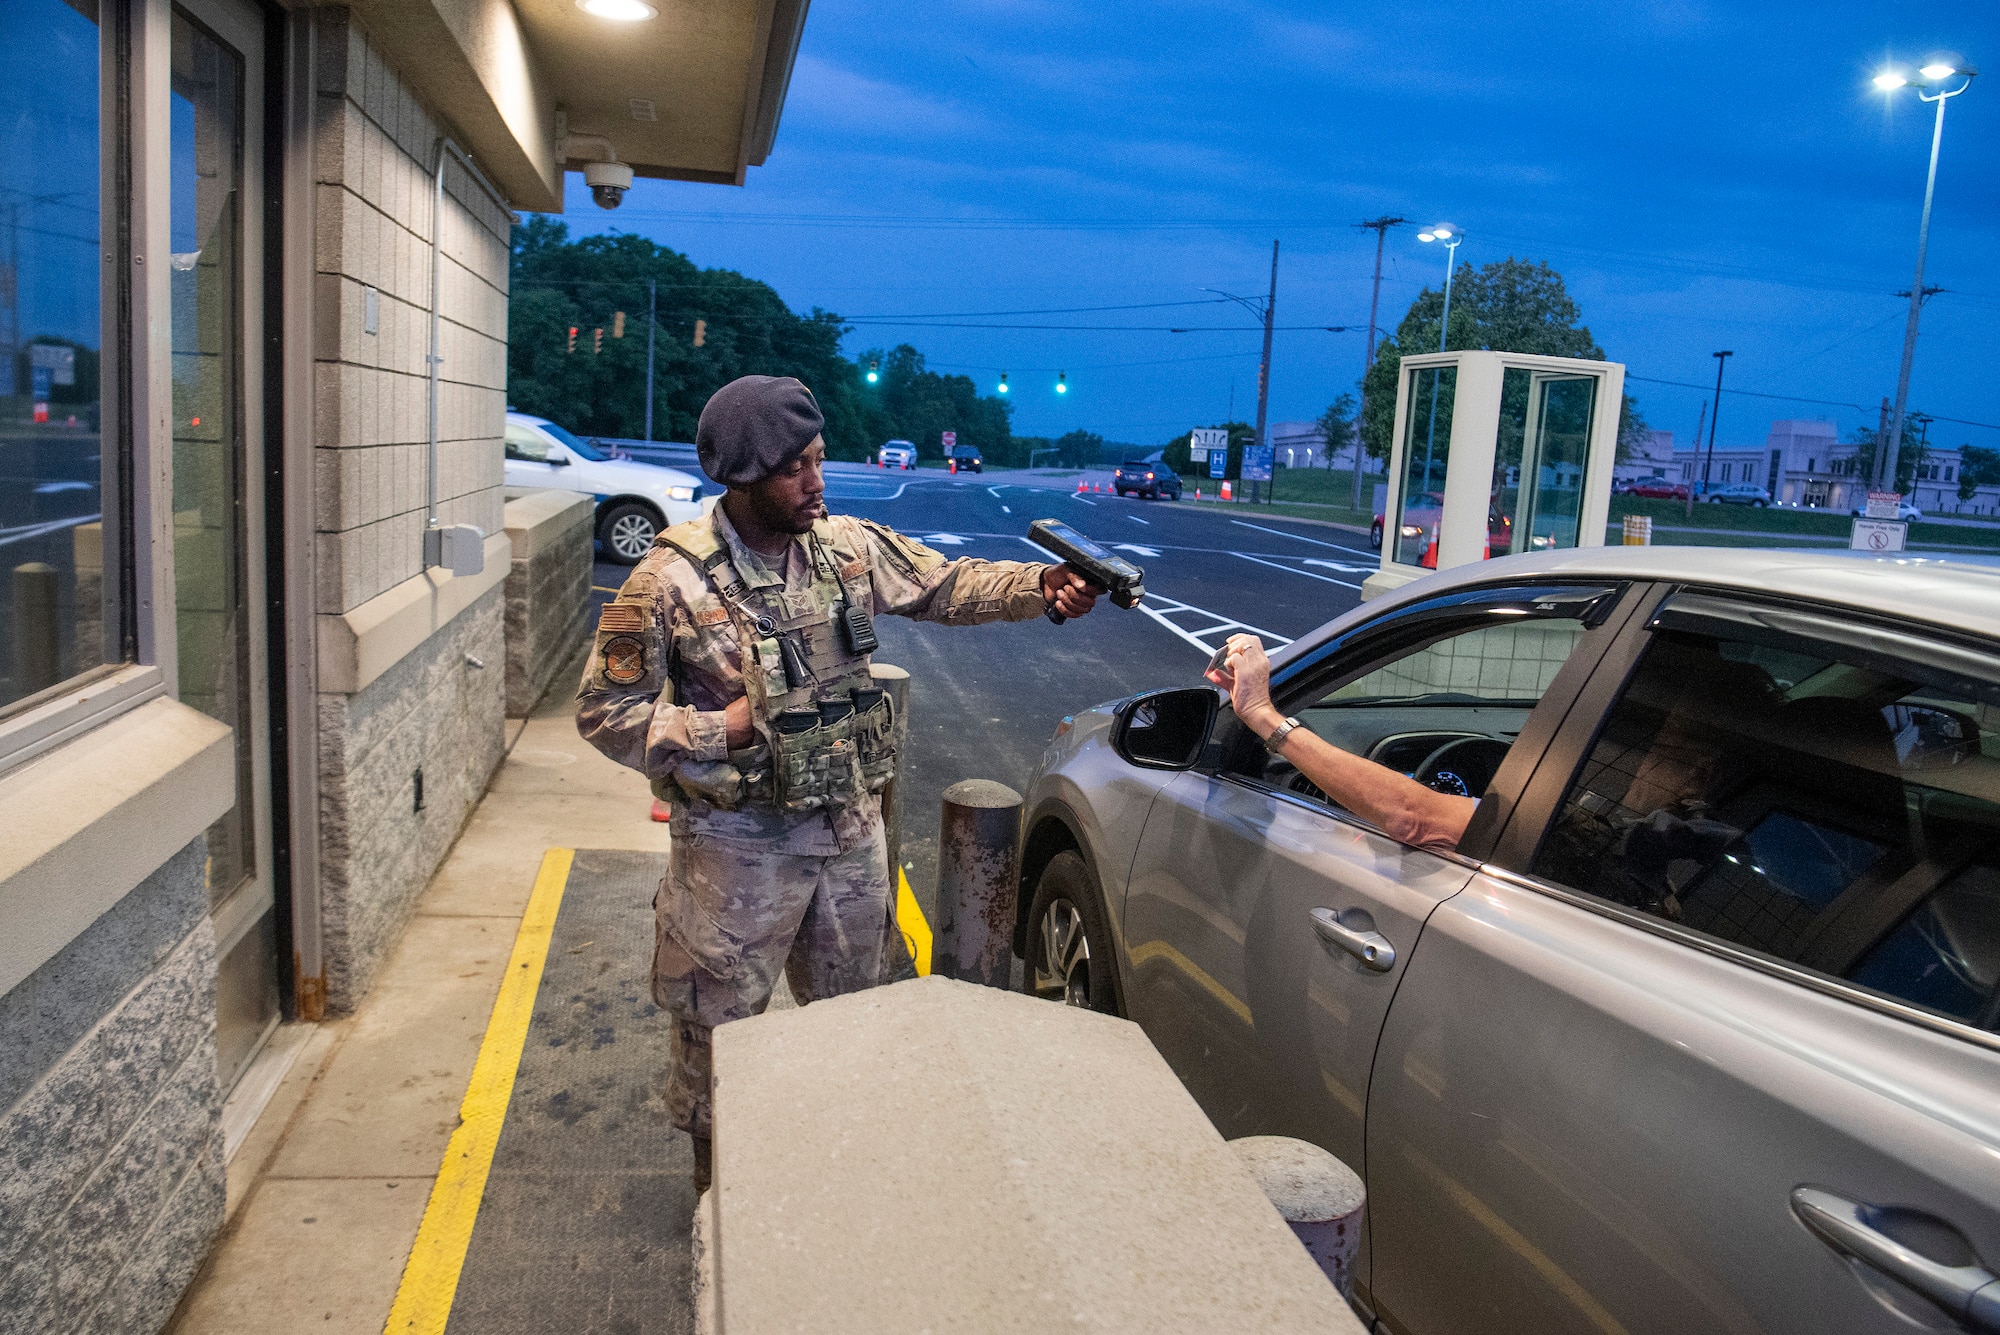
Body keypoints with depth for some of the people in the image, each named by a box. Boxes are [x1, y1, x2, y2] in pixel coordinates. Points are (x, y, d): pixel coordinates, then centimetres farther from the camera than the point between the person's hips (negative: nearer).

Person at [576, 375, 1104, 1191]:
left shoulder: (850, 547, -3)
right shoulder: (672, 580, -17)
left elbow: (950, 586, 4)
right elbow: (605, 712, -11)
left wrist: (1041, 585, -13)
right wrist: (717, 732, -20)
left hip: (851, 828, 5)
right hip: (738, 847, -5)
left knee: (851, 1007, 22)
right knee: (720, 1023, 12)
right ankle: (718, 1176, 36)